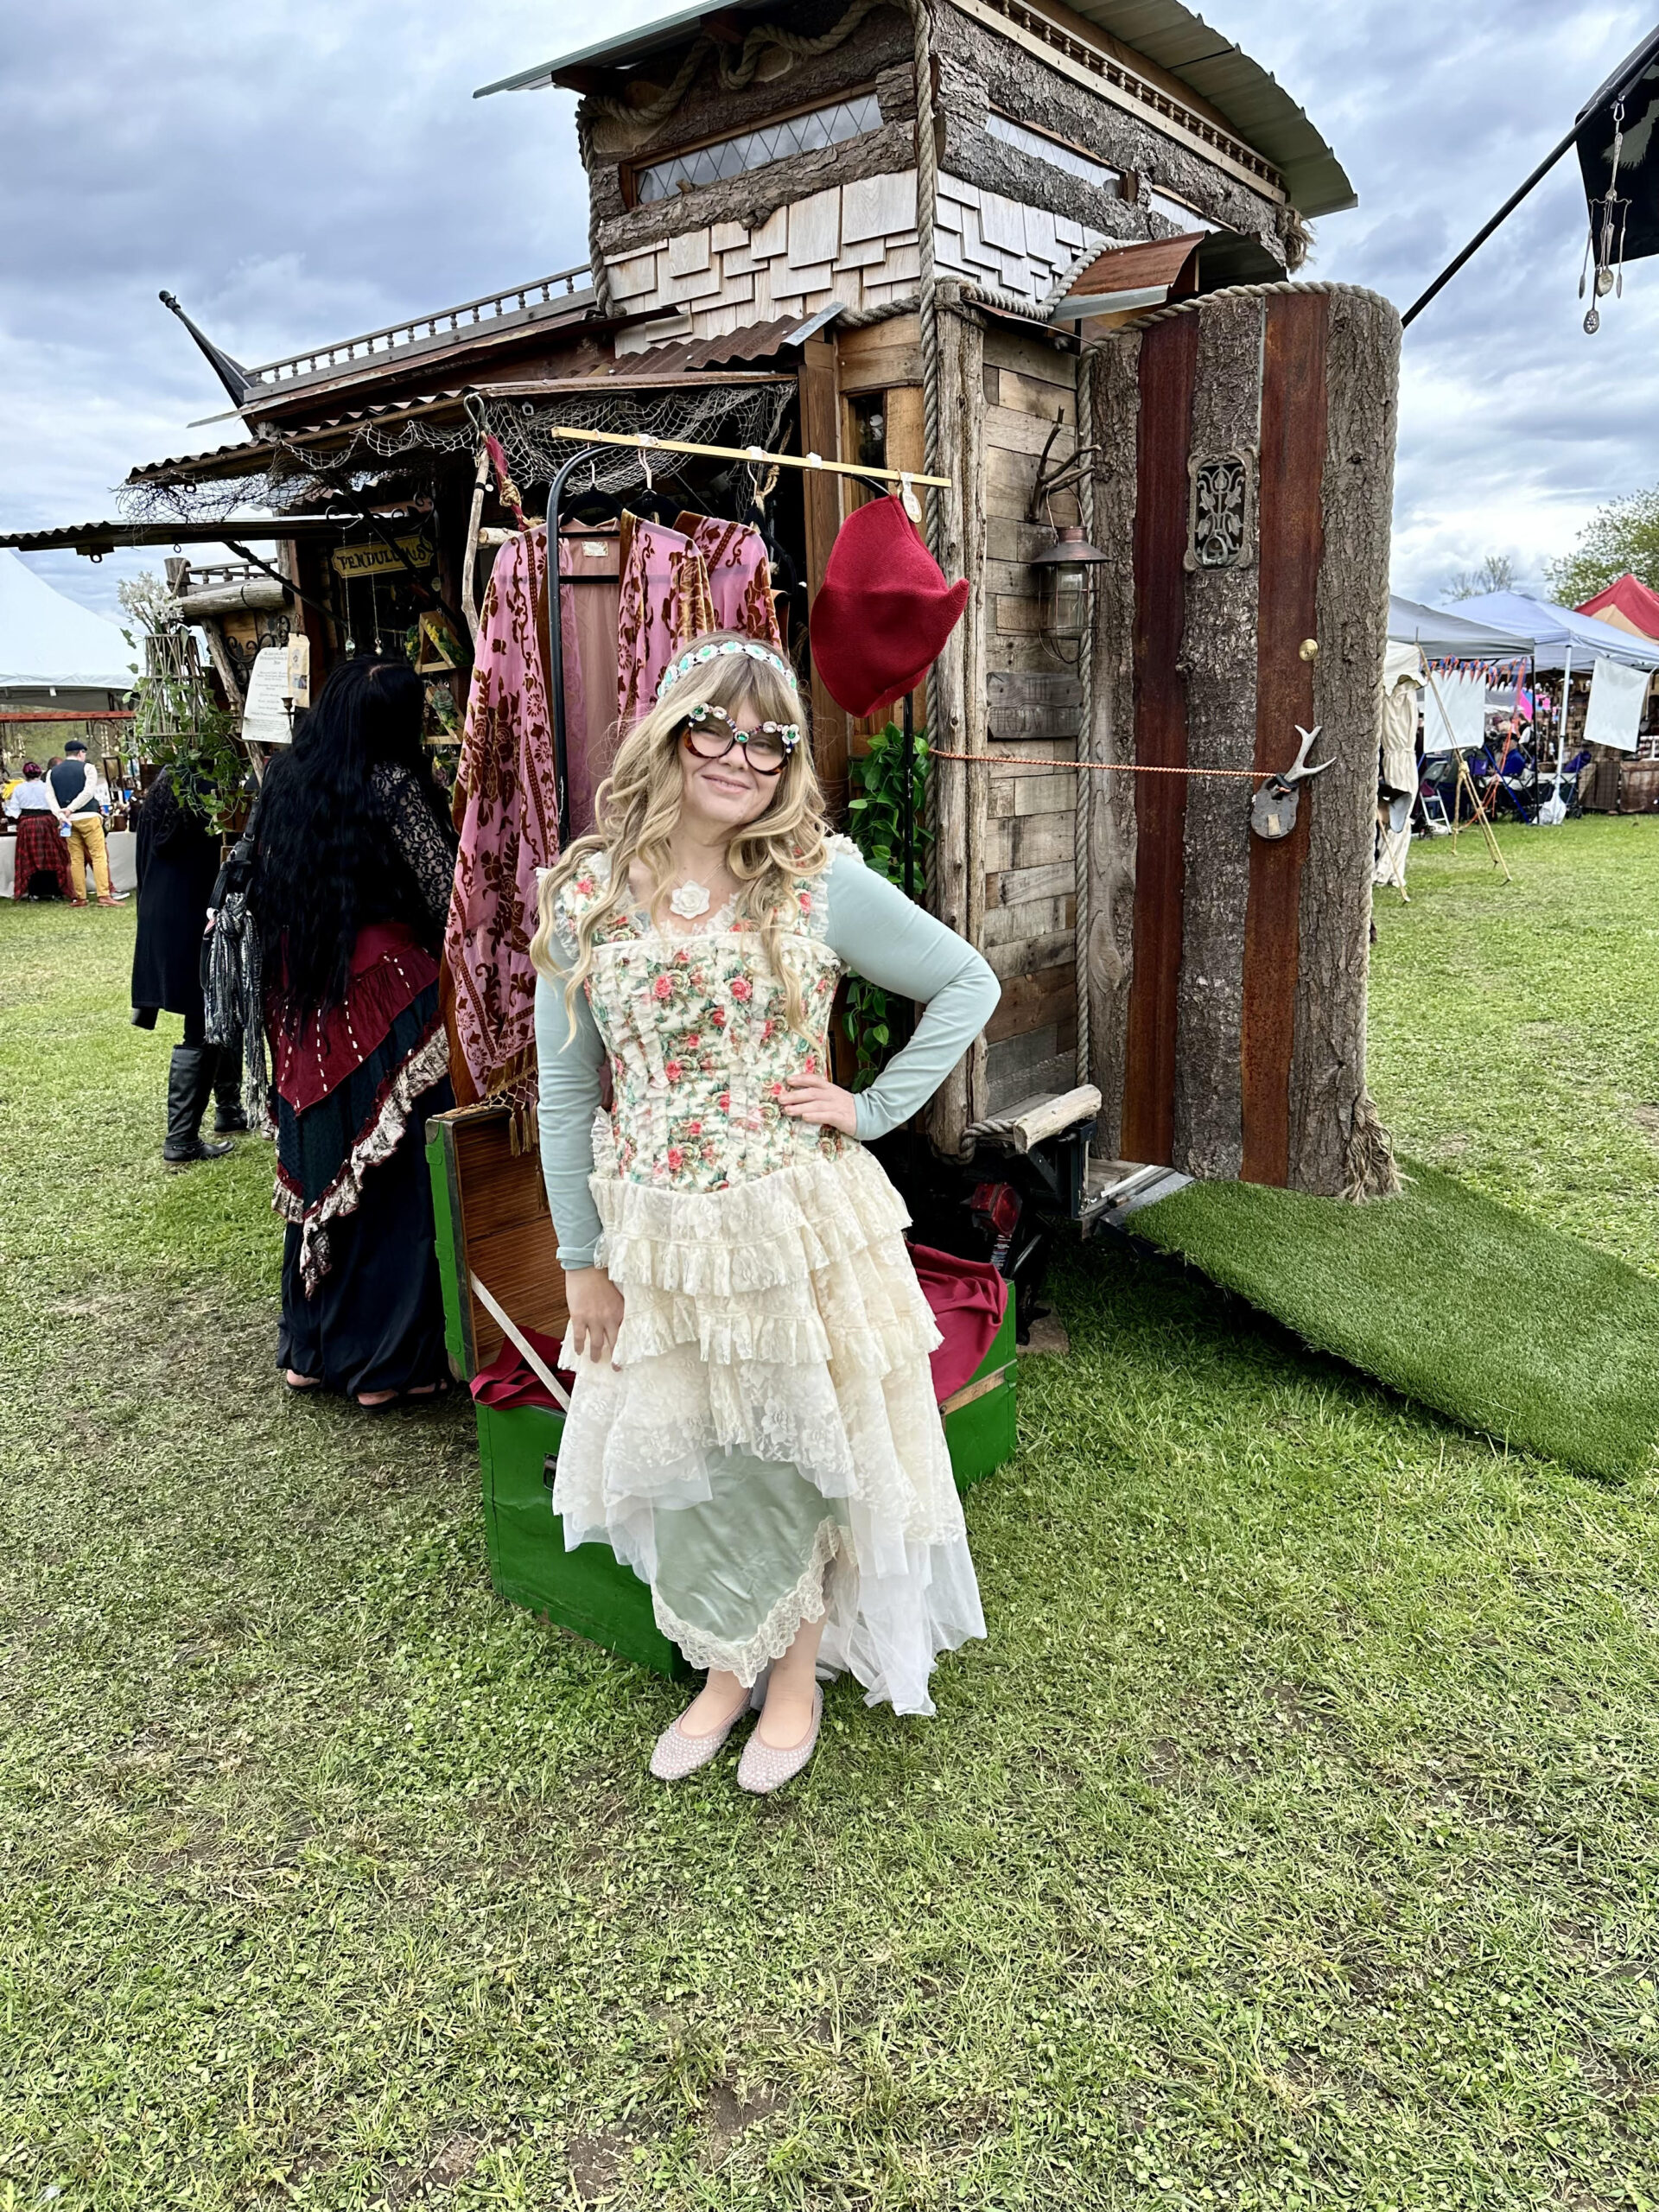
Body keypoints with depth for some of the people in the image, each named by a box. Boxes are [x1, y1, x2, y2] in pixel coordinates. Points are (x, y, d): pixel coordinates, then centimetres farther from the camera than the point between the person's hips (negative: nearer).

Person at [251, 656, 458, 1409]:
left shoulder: (281, 781, 7)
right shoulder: (394, 785, -12)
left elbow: (259, 888, 13)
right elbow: (443, 895, -9)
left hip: (301, 999, 7)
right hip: (385, 995, -6)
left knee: (319, 1165, 16)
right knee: (394, 1173, 3)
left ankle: (309, 1346, 26)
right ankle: (386, 1360, 10)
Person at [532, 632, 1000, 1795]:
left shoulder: (822, 883, -8)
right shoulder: (587, 895, -2)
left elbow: (969, 982, 2)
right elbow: (567, 1094, 3)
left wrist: (874, 1109, -7)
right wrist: (582, 1258, 4)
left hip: (801, 1228, -2)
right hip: (656, 1241, 2)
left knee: (794, 1454, 12)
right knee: (678, 1460, 15)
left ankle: (797, 1671, 38)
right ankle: (726, 1668, 40)